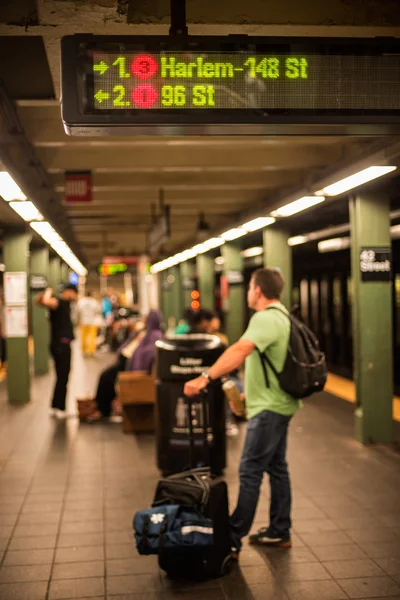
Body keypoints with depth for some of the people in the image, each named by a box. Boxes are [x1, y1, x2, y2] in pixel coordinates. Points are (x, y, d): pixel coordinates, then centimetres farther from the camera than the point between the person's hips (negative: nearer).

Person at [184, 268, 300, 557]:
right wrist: (250, 391, 27)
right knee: (276, 467, 16)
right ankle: (279, 532, 25)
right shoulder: (282, 316, 14)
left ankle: (233, 540, -3)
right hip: (279, 404, 11)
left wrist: (206, 377, -41)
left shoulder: (266, 319, -20)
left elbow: (240, 350, -34)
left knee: (250, 471, -7)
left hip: (269, 408, -11)